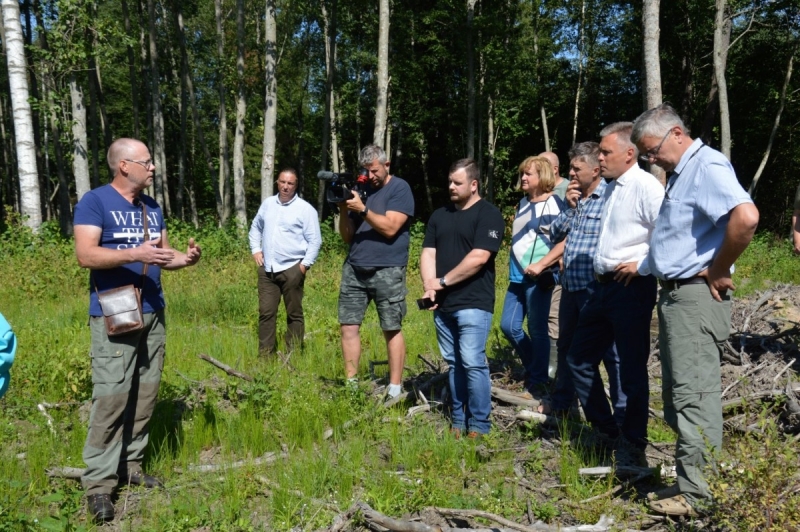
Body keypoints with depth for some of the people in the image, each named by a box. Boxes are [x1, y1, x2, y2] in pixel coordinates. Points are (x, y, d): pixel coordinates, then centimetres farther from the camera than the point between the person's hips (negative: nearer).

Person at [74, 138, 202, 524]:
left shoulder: (152, 207, 15)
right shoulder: (94, 201, -7)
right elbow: (85, 254, -17)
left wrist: (184, 258, -5)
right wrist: (135, 254, -27)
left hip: (153, 313, 7)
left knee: (146, 393, 10)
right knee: (111, 396, -9)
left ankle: (130, 465, 21)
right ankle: (99, 482, 0)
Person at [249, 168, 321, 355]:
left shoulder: (305, 209, -4)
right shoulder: (268, 203, 11)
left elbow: (315, 241, -5)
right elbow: (256, 227, 24)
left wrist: (305, 265, -12)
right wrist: (256, 249, 11)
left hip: (292, 269, -4)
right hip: (267, 268, 5)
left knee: (294, 314, 4)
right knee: (266, 312, 6)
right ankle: (264, 354, 13)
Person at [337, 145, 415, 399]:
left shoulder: (400, 188, -2)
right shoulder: (360, 189, 14)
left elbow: (389, 228, -14)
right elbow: (347, 236, 12)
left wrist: (362, 209, -20)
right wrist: (344, 210, -4)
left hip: (387, 271, -5)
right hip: (354, 268, 5)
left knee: (392, 330, 1)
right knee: (348, 326, 2)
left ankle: (395, 389, 8)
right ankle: (350, 383, 12)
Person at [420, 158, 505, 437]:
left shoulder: (488, 214, -5)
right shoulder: (439, 215, 15)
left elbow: (478, 257, -15)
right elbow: (428, 253, 10)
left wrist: (443, 281, -10)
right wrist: (429, 287, -7)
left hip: (473, 303, -6)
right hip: (442, 304, 6)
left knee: (472, 362, -8)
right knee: (453, 363, 10)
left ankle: (479, 426, 3)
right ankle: (458, 421, 19)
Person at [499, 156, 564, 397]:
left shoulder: (554, 203, -8)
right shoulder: (522, 203, 15)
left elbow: (566, 241, -16)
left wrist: (540, 265, -21)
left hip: (539, 278, -8)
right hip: (517, 277, 8)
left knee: (537, 331, 1)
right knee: (508, 326, 9)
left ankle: (537, 381, 15)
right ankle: (532, 367, 30)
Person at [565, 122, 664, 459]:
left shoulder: (646, 187, -13)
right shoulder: (610, 189, 15)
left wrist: (642, 265, -17)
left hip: (631, 288, -10)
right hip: (603, 286, 10)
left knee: (631, 369, 3)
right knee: (579, 358, 15)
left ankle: (632, 446, 18)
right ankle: (605, 431, 30)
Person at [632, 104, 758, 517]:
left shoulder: (707, 165, -14)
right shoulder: (679, 173, 17)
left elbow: (746, 217, -31)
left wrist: (719, 271, -20)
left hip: (695, 297, -10)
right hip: (674, 295, 11)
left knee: (693, 395, -6)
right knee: (678, 394, 14)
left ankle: (698, 494, 2)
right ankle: (689, 479, 24)